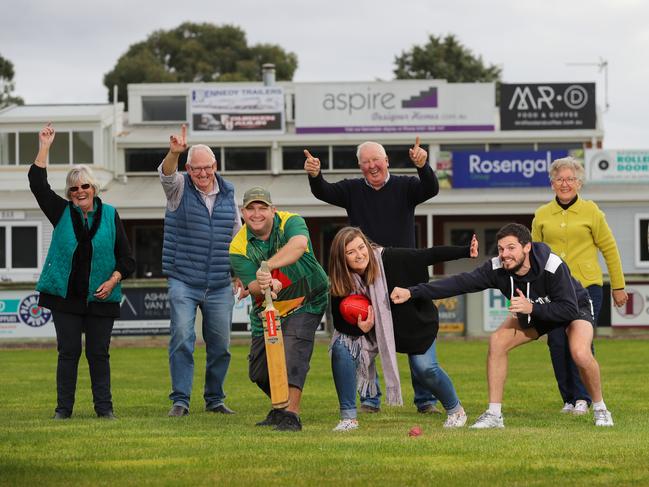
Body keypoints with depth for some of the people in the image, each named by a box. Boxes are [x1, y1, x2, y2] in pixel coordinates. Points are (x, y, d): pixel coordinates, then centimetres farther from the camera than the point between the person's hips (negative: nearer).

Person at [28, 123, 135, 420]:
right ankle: (63, 407, 6)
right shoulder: (62, 212, 7)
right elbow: (38, 184, -2)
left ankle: (104, 407, 9)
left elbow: (125, 257, 7)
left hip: (101, 298, 0)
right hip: (66, 296, 0)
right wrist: (44, 148, -5)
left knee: (99, 353, 2)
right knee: (68, 352, 1)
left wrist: (113, 281, -9)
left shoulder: (109, 215, 6)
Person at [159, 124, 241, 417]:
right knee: (182, 338, -14)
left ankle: (214, 399, 20)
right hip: (183, 282, -3)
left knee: (220, 344, 6)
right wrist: (174, 153, -46)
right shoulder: (179, 189, -1)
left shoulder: (227, 194, 9)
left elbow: (237, 237, 19)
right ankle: (180, 400, -9)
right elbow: (167, 174, -25)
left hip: (220, 286, 3)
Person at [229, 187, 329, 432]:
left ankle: (290, 414, -25)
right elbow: (253, 286, -20)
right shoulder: (239, 247, -11)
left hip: (305, 303, -4)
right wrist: (265, 286, -45)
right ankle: (280, 406, 34)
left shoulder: (291, 223, -18)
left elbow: (299, 244, -43)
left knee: (293, 349, -26)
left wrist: (267, 266, -56)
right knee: (258, 371, 6)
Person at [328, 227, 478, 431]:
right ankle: (348, 417, -12)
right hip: (374, 329, 3)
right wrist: (360, 328, -32)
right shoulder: (341, 285, -20)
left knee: (425, 368, -18)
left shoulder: (390, 259, -29)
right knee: (342, 348, -21)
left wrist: (466, 251, -33)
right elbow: (340, 321, -11)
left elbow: (429, 256, -26)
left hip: (414, 323, -2)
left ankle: (455, 410, 13)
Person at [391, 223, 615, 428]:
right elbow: (460, 282, -30)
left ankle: (600, 410, -4)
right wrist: (412, 292, -37)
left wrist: (532, 308, -47)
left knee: (580, 353, -31)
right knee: (497, 341, -16)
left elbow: (569, 310, -36)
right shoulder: (497, 269, -25)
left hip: (575, 308, -5)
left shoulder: (553, 266, -38)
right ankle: (494, 415, -9)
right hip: (533, 313, 5)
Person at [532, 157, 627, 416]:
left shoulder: (590, 211, 2)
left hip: (587, 286, -3)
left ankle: (583, 397, 1)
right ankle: (568, 398, 11)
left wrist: (618, 286, 8)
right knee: (557, 343, -2)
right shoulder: (542, 215, 9)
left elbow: (609, 249, 7)